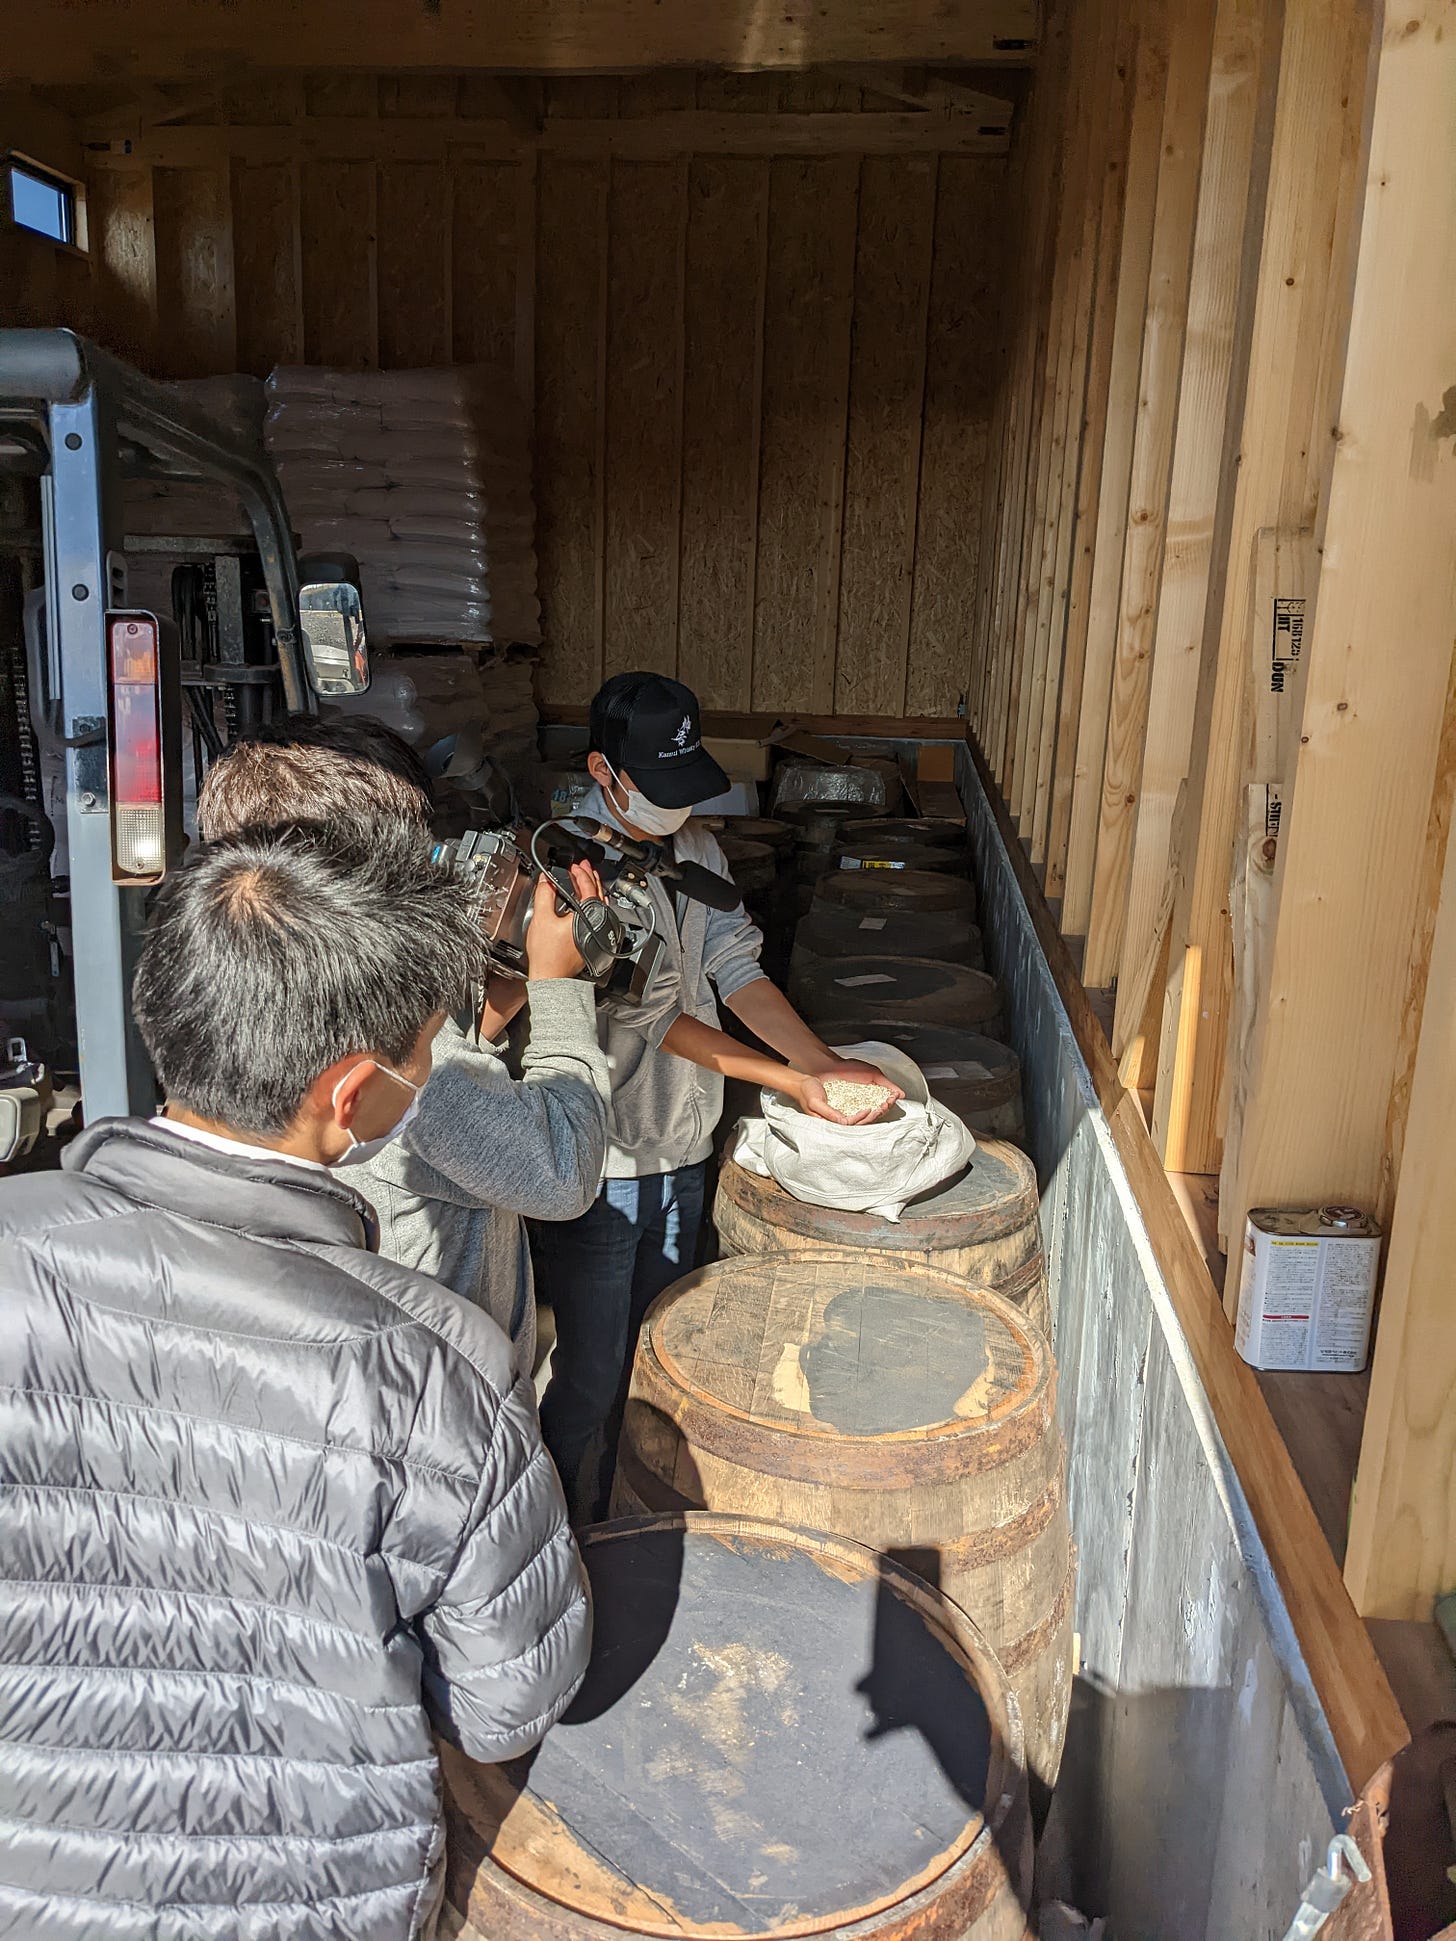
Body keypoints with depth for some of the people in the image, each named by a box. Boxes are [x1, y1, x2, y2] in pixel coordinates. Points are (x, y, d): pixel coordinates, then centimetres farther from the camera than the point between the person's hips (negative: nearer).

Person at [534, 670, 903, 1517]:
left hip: (680, 1149, 7)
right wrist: (793, 1083, -21)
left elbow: (736, 968, 1)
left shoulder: (697, 847, 5)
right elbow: (651, 1014, -22)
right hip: (598, 1165, -7)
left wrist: (826, 1062, -13)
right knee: (592, 1375, 5)